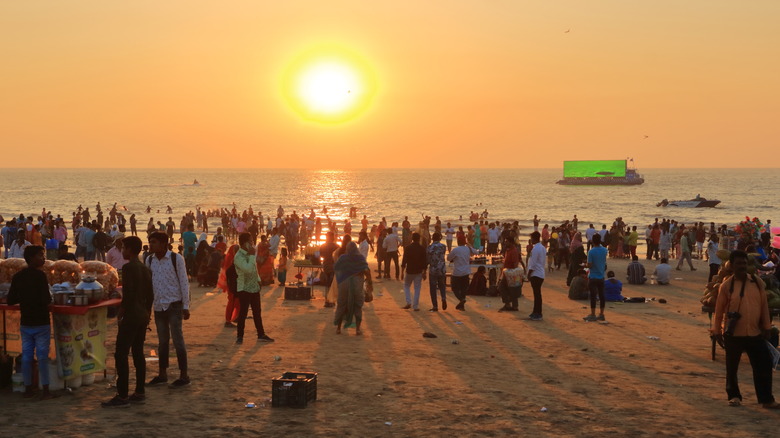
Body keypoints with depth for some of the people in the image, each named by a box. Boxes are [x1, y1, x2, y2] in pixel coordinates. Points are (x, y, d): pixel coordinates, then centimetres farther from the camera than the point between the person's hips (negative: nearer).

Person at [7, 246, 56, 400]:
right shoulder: (39, 275, -15)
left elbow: (11, 300, 7)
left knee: (26, 355, 11)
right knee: (42, 356, 0)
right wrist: (49, 297, 0)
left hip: (25, 322, 6)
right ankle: (45, 391, 3)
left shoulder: (17, 276, 4)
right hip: (41, 323, -6)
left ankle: (28, 389, 18)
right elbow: (46, 299, -21)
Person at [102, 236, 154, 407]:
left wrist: (121, 313, -10)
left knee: (121, 355, -5)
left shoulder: (128, 267, -14)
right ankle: (140, 393, 16)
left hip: (130, 316, -9)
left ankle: (122, 396, -6)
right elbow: (150, 295, 14)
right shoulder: (145, 269, 12)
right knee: (138, 353, 13)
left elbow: (128, 293, -21)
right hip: (143, 316, 9)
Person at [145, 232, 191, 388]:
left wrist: (186, 306, -10)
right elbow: (147, 283, 12)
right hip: (158, 305, 5)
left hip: (174, 304, -5)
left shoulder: (176, 259, -10)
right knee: (162, 341, 13)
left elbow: (184, 283, -8)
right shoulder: (149, 260, 5)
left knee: (177, 339, -4)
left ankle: (184, 375, 3)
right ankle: (162, 374, 21)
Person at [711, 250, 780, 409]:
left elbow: (764, 305, 8)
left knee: (764, 366, 3)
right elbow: (719, 309, -1)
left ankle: (766, 399, 12)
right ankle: (734, 396, 25)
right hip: (733, 334, -2)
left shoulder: (757, 282, 2)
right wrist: (716, 330, 1)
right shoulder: (727, 285, -6)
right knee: (732, 367, 8)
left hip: (755, 333, 2)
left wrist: (766, 327, 8)